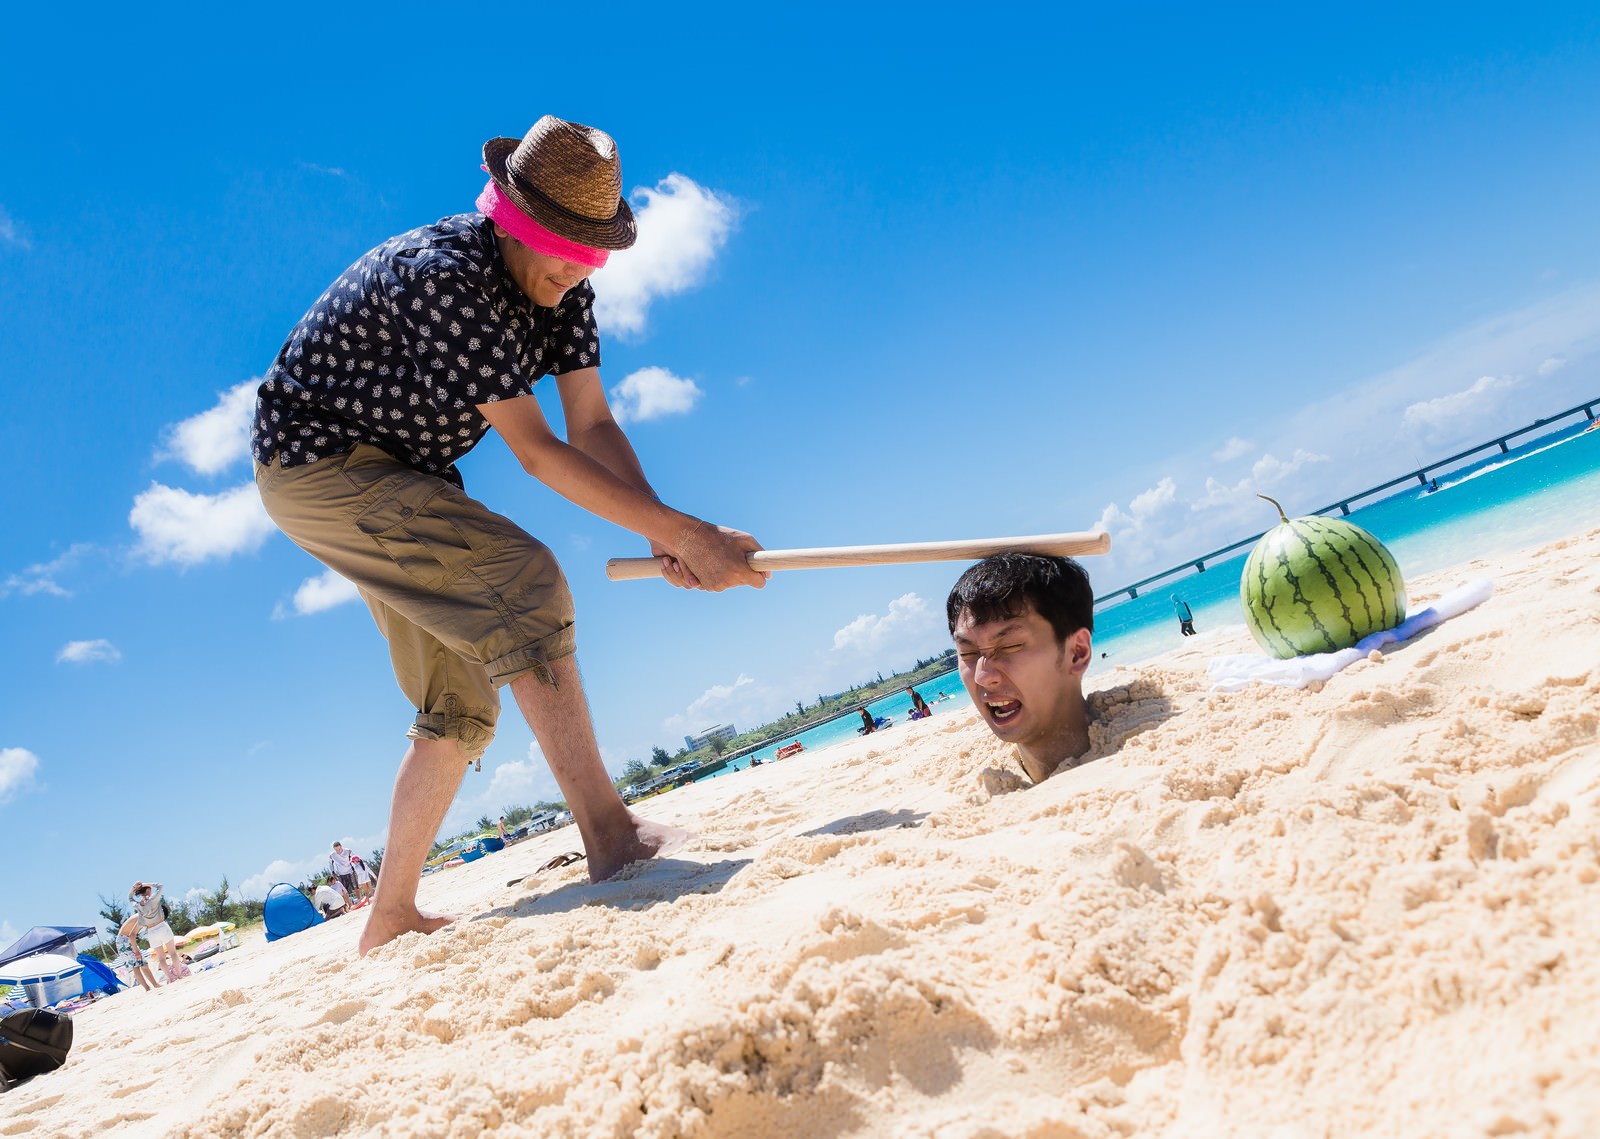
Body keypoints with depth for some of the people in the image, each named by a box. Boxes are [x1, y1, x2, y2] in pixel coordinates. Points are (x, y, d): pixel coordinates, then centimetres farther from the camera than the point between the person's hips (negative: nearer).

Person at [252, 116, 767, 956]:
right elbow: (536, 451, -33)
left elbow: (592, 424, -9)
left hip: (403, 475, 9)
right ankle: (610, 836, -30)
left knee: (462, 709, 7)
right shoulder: (446, 276, -30)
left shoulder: (561, 282, -4)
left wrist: (665, 534, -25)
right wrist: (685, 533, -34)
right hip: (317, 460, -9)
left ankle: (390, 918, 17)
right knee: (521, 578, -29)